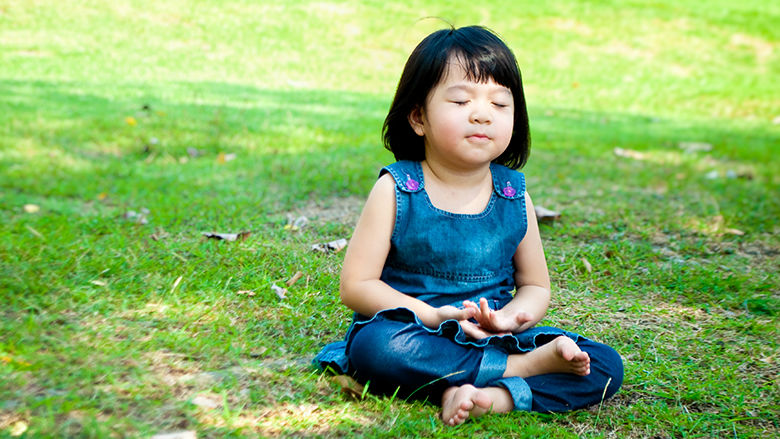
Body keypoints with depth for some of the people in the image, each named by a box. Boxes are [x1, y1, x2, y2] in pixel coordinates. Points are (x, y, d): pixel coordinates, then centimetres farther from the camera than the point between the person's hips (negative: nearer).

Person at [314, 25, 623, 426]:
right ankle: (525, 368, -26)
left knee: (605, 366, -14)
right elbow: (356, 286, -8)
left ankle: (496, 397, -35)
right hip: (411, 329, -3)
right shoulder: (396, 190, -6)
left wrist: (513, 316, -12)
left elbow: (536, 286, 12)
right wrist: (431, 316, -20)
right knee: (377, 347, -38)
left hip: (494, 340, 3)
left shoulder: (514, 196, 4)